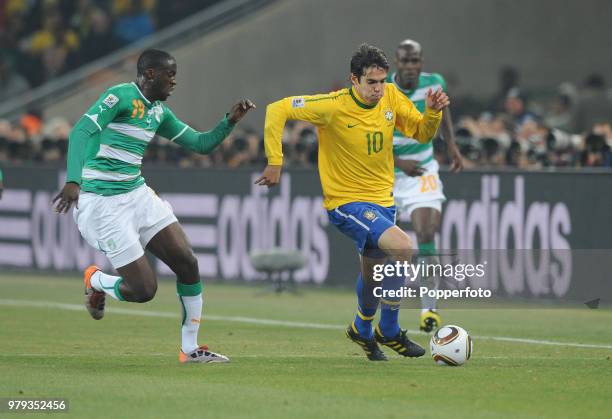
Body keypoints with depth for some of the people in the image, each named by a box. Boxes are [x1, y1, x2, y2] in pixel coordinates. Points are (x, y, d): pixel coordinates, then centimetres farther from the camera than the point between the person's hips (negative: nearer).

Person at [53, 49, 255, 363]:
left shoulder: (159, 111, 12)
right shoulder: (120, 96, -14)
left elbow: (201, 144, 19)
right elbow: (81, 131, -27)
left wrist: (230, 121, 2)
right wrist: (73, 181, -42)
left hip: (138, 195, 8)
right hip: (104, 204, -8)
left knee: (188, 264, -2)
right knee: (143, 290, -10)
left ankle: (190, 349, 10)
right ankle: (95, 281, 23)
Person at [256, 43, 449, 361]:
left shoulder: (391, 97, -3)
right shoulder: (334, 107, -19)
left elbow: (422, 133, 9)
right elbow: (277, 110, -17)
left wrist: (433, 112, -13)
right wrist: (275, 162, -19)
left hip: (382, 201, 7)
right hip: (347, 201, -7)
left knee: (373, 272, 23)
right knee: (403, 248, -26)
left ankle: (362, 331, 53)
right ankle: (389, 331, -9)